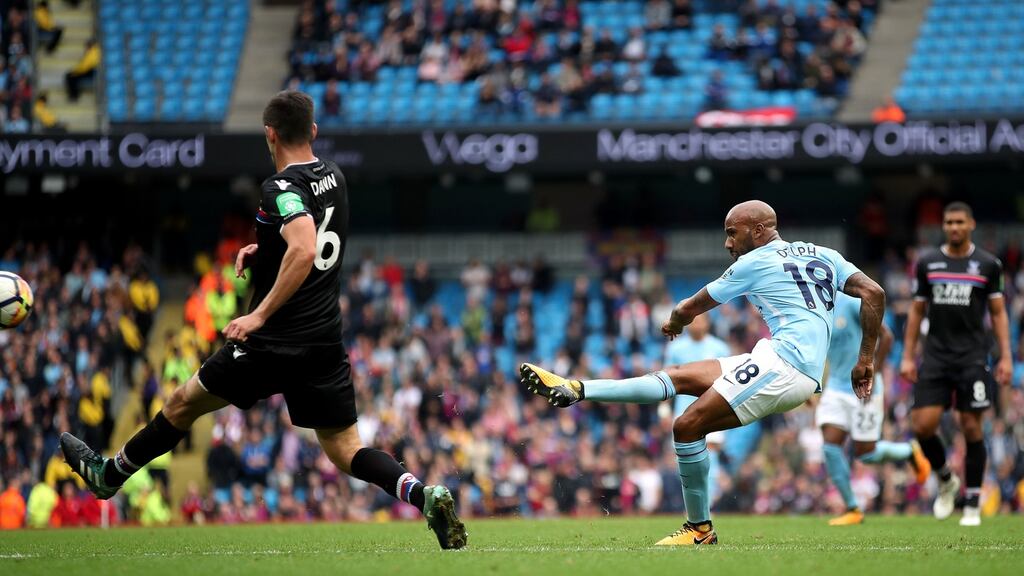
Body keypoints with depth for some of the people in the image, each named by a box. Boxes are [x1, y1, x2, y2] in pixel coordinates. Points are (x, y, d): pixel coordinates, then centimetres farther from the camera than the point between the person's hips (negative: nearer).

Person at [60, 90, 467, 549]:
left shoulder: (283, 188, -16)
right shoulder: (333, 177, 9)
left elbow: (304, 254, -33)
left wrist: (259, 315, -28)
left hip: (275, 342, -7)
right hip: (326, 343, 7)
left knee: (184, 402, 14)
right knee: (344, 449, 5)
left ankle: (109, 475, 31)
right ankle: (422, 494, -20)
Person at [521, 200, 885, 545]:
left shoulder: (754, 263, 2)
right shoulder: (824, 255, 20)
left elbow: (689, 309, 13)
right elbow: (874, 294, 9)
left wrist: (674, 322, 36)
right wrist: (865, 359, 13)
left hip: (784, 362, -8)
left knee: (688, 426, -8)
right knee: (679, 377, 6)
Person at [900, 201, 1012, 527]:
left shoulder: (988, 264, 3)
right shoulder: (927, 262, 8)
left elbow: (998, 313, 6)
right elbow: (917, 311, 12)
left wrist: (1005, 357, -3)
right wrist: (908, 356, 7)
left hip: (973, 359, -2)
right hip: (936, 359, 2)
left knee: (972, 428, -4)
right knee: (923, 426, -9)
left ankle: (972, 505, 7)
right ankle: (946, 480, 19)